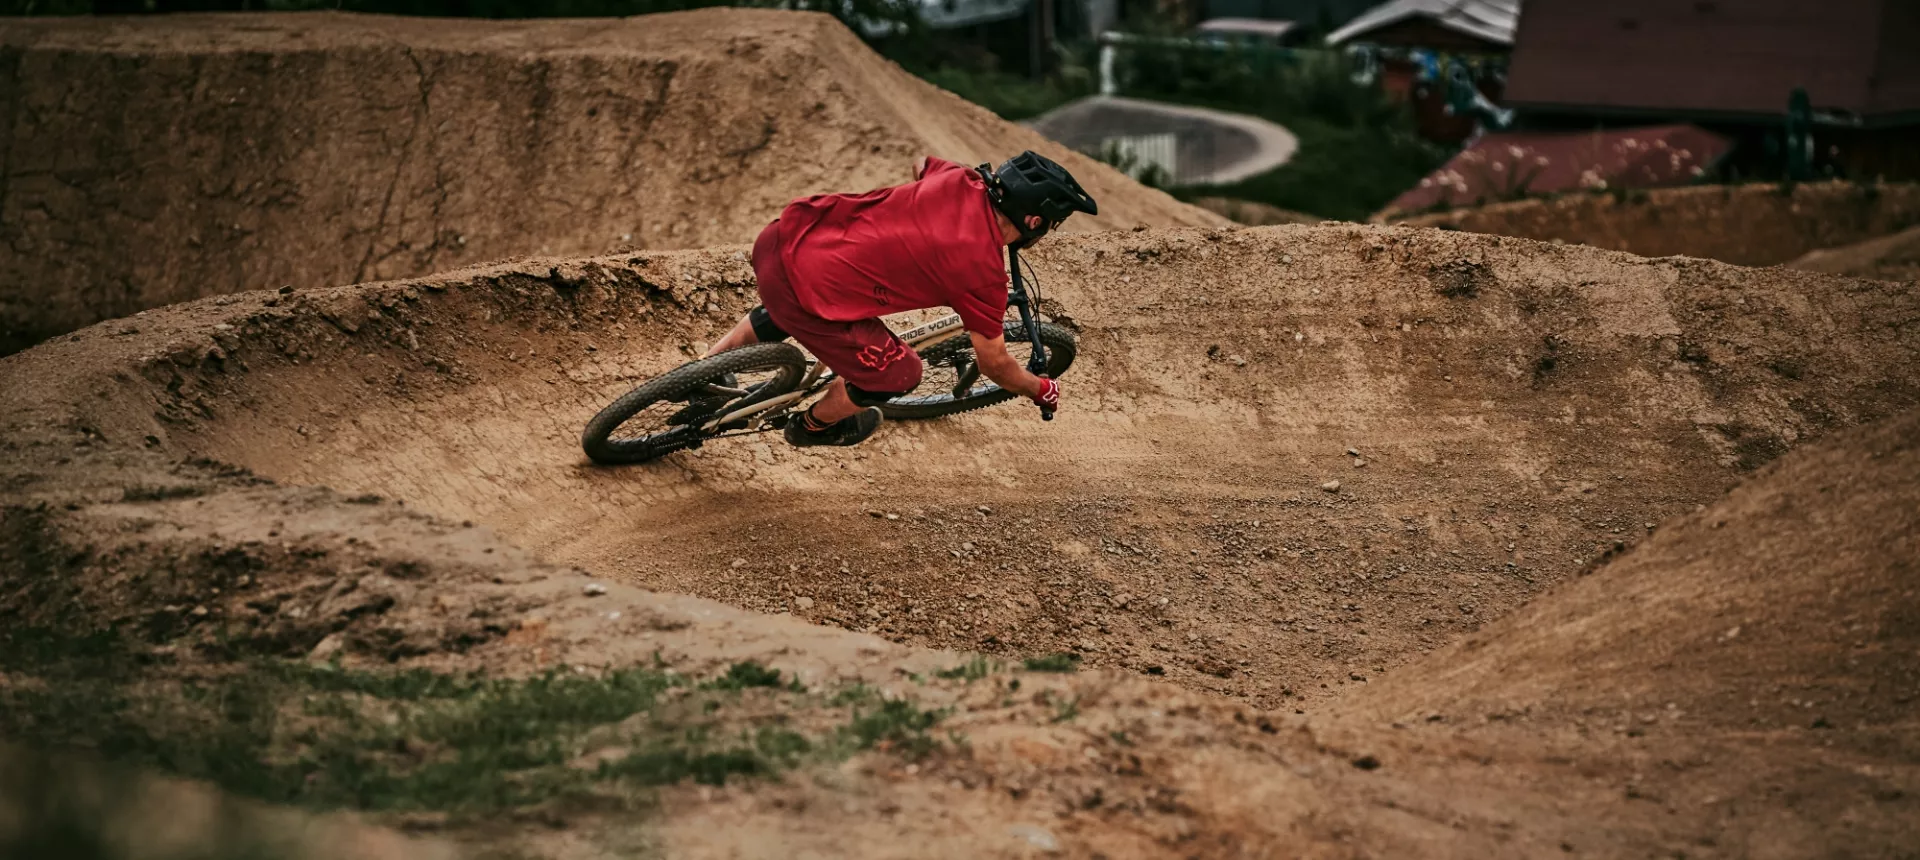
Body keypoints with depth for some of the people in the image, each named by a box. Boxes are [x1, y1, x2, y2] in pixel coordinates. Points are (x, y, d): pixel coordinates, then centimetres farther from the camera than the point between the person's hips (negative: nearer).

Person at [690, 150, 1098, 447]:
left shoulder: (960, 180, 6)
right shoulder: (983, 272, -10)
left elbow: (920, 162, 33)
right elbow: (993, 363, 4)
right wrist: (1042, 390, 23)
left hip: (781, 236, 7)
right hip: (813, 296, -7)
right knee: (900, 373, 15)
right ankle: (814, 425, 39)